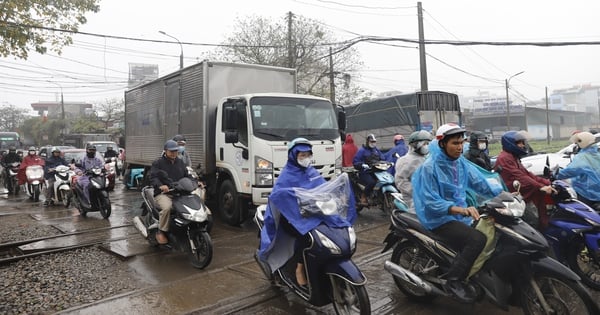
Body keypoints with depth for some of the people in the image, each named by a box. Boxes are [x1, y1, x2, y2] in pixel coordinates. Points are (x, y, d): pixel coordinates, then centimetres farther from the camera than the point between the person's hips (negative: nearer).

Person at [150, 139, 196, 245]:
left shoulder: (180, 162, 19)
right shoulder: (158, 163, 2)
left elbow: (187, 175, 18)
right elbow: (153, 177, -9)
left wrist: (195, 182, -2)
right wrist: (160, 185, -29)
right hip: (163, 194, -5)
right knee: (167, 207, -35)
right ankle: (161, 231, -15)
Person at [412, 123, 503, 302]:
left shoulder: (461, 163, 7)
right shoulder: (429, 167, -16)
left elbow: (480, 184, 7)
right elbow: (431, 202, -22)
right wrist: (460, 209, -34)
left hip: (460, 216, 8)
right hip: (439, 219, -8)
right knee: (478, 239, -27)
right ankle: (453, 280, -15)